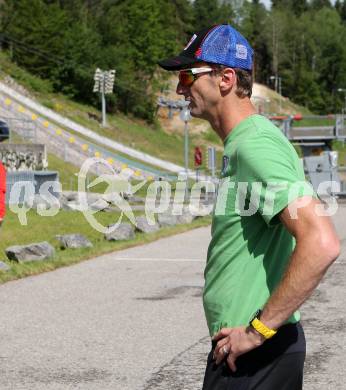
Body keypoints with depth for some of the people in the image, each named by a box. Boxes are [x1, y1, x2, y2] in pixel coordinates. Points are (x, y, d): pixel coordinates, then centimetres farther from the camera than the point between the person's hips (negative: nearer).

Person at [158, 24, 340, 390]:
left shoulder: (254, 146, -18)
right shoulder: (240, 143, 13)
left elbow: (321, 243, -29)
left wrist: (259, 329, -22)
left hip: (255, 353, -9)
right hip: (243, 346, 9)